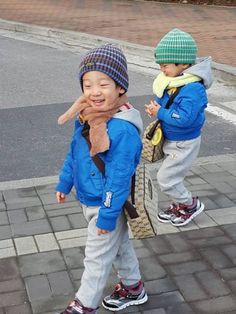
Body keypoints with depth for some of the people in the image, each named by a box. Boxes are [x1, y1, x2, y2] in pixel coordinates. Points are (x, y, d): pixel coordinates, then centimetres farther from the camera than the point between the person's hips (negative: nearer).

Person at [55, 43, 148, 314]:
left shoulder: (123, 130, -30)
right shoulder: (85, 117, -4)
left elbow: (119, 177, -27)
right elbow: (73, 154, 11)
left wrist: (107, 215, -22)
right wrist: (64, 183, 17)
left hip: (107, 205, -8)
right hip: (88, 200, 8)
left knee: (97, 258, 9)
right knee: (119, 246, 26)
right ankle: (133, 288, 46)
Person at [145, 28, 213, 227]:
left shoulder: (193, 89, -29)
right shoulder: (171, 82, -3)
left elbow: (184, 118, -35)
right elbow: (162, 99, 14)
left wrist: (160, 113, -25)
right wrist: (154, 107, -8)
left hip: (184, 144, -9)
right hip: (170, 140, 9)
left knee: (166, 178, -1)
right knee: (171, 177, 22)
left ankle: (191, 205, 20)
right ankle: (179, 205, 42)